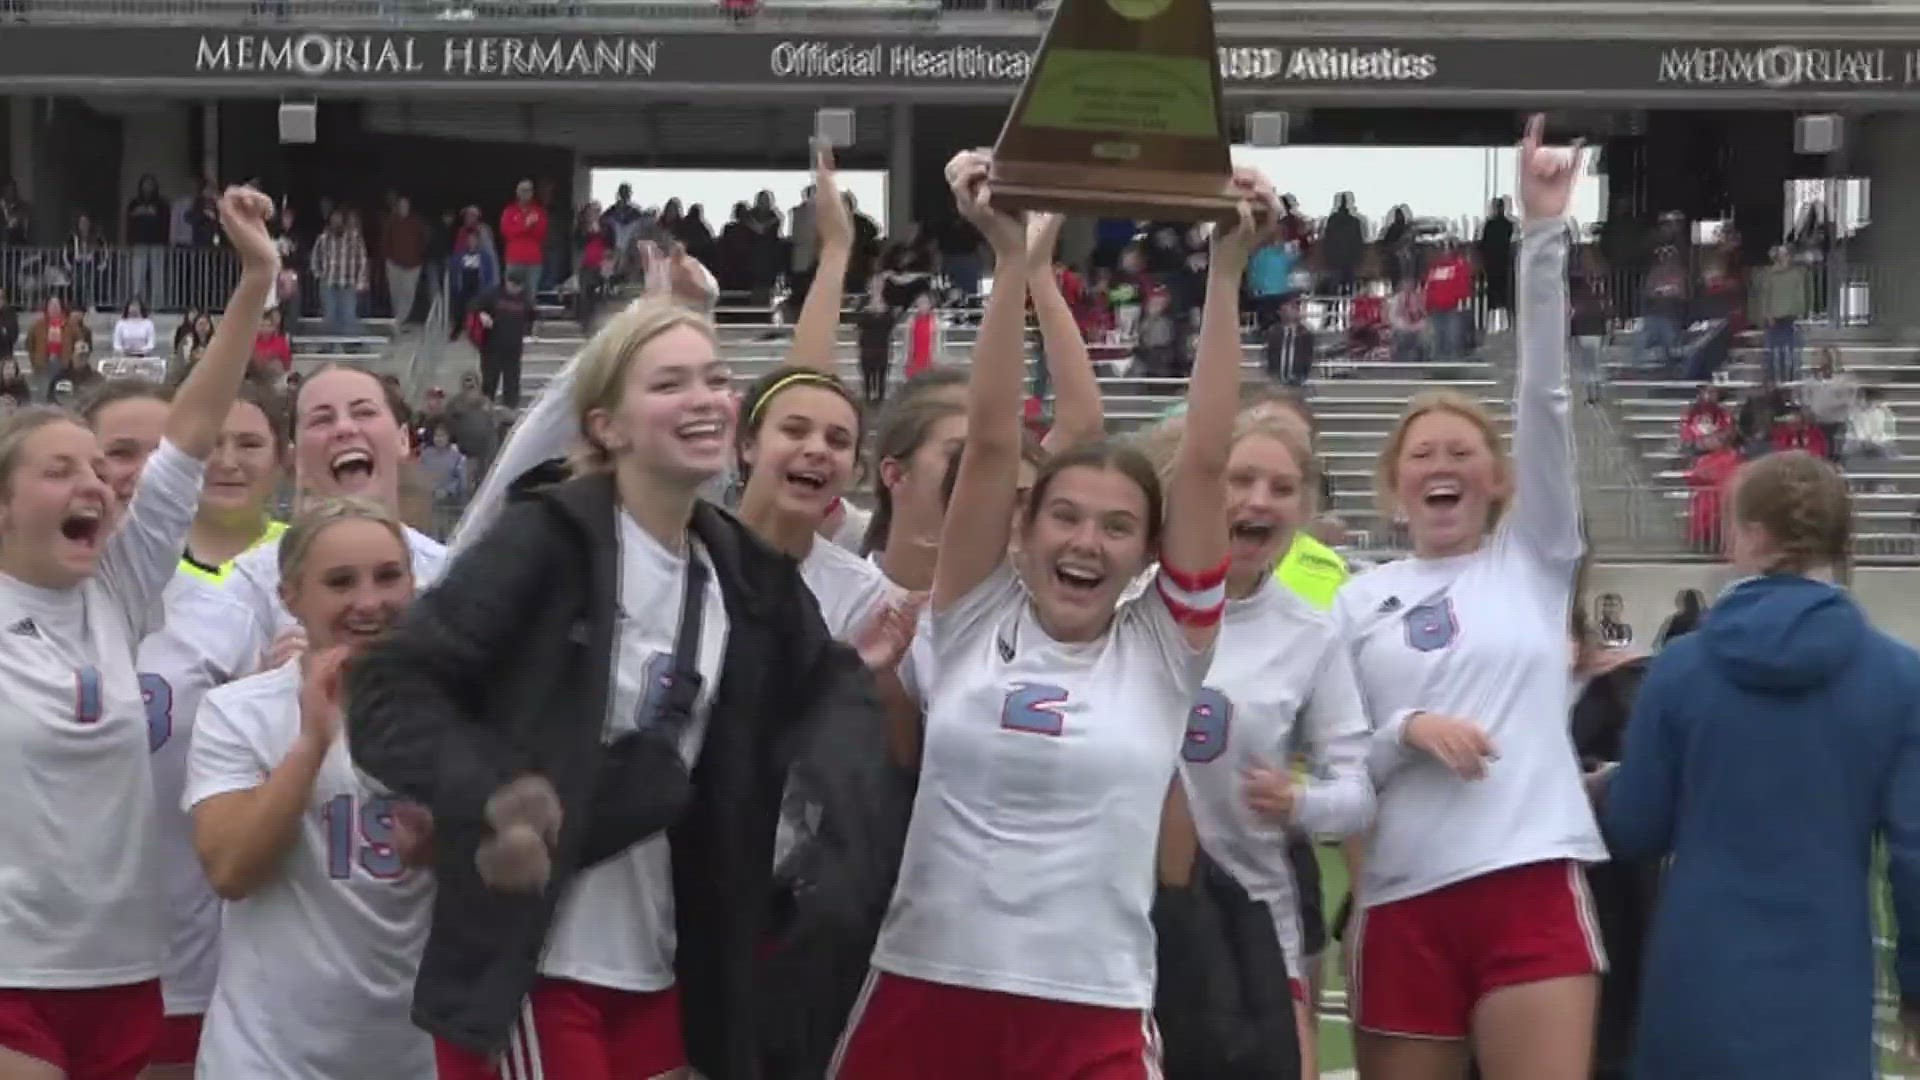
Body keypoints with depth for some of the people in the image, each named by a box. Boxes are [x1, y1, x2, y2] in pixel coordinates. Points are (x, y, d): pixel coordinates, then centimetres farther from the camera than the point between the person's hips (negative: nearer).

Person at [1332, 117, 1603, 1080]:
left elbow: (1546, 393, -1)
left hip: (1530, 888, -2)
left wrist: (1543, 231, -9)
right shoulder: (1358, 601, 13)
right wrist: (1408, 729, -10)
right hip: (1402, 901, 2)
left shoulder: (1533, 558, 10)